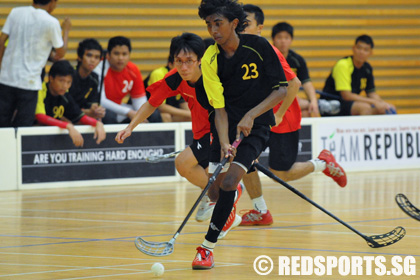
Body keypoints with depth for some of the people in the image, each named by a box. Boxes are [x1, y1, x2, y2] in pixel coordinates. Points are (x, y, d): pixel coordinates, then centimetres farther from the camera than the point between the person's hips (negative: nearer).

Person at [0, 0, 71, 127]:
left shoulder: (15, 13, 5)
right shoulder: (51, 22, -7)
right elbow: (60, 53, 3)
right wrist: (66, 30, 17)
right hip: (29, 82, -4)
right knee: (22, 128, 2)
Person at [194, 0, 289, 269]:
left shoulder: (258, 46, -13)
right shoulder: (210, 60, -9)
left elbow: (281, 89, -11)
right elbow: (220, 109, -12)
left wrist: (251, 115, -23)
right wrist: (224, 144, -27)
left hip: (256, 125, -3)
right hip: (229, 125, 3)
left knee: (228, 183, -20)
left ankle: (208, 247, -13)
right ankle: (234, 194, 39)